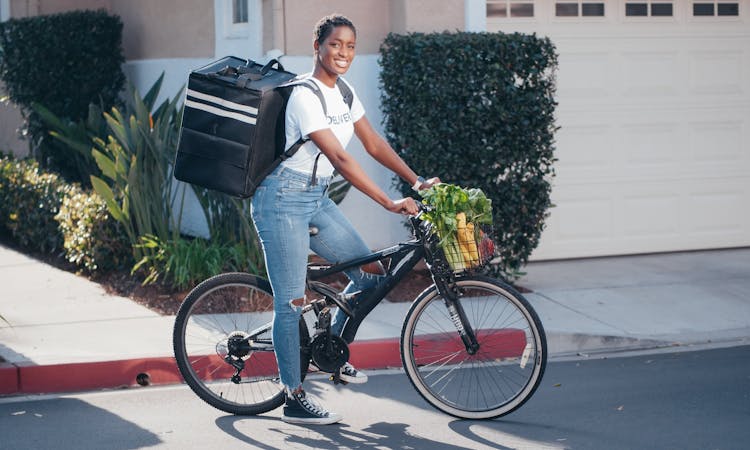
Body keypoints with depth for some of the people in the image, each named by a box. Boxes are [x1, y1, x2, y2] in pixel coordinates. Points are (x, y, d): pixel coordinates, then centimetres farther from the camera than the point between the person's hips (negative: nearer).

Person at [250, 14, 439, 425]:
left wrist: (417, 181, 1)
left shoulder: (344, 93, 8)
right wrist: (390, 204, -29)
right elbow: (339, 159, -25)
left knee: (371, 273, 4)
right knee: (291, 301, -5)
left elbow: (373, 144, 11)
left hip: (317, 199, 9)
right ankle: (294, 400, 4)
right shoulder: (305, 96, -19)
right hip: (284, 200, -8)